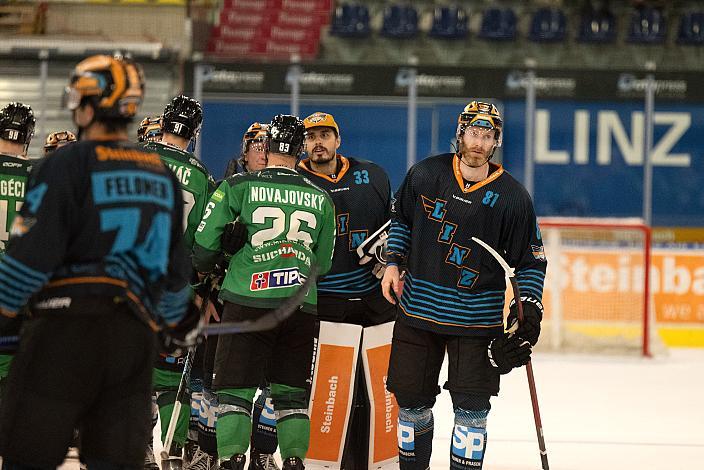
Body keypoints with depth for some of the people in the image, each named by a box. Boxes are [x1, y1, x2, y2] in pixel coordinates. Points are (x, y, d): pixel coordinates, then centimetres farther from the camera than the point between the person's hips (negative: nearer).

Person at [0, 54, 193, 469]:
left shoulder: (68, 166, -7)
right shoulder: (163, 176, 15)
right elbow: (175, 268, 23)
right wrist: (174, 321, 39)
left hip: (69, 327, -6)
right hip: (135, 337, 6)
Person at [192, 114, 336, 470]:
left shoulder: (239, 186, -1)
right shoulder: (320, 198, 10)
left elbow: (204, 243, 0)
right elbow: (322, 263, 16)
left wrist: (204, 270, 20)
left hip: (248, 299, -3)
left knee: (236, 387, 2)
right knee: (292, 391, 12)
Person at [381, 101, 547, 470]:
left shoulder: (511, 197, -6)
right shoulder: (425, 174, -1)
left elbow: (531, 260, 0)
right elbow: (401, 218, 17)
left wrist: (529, 309, -9)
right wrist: (393, 262, 6)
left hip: (476, 320, -2)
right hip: (419, 309, 2)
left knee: (471, 405, -3)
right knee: (411, 398, 9)